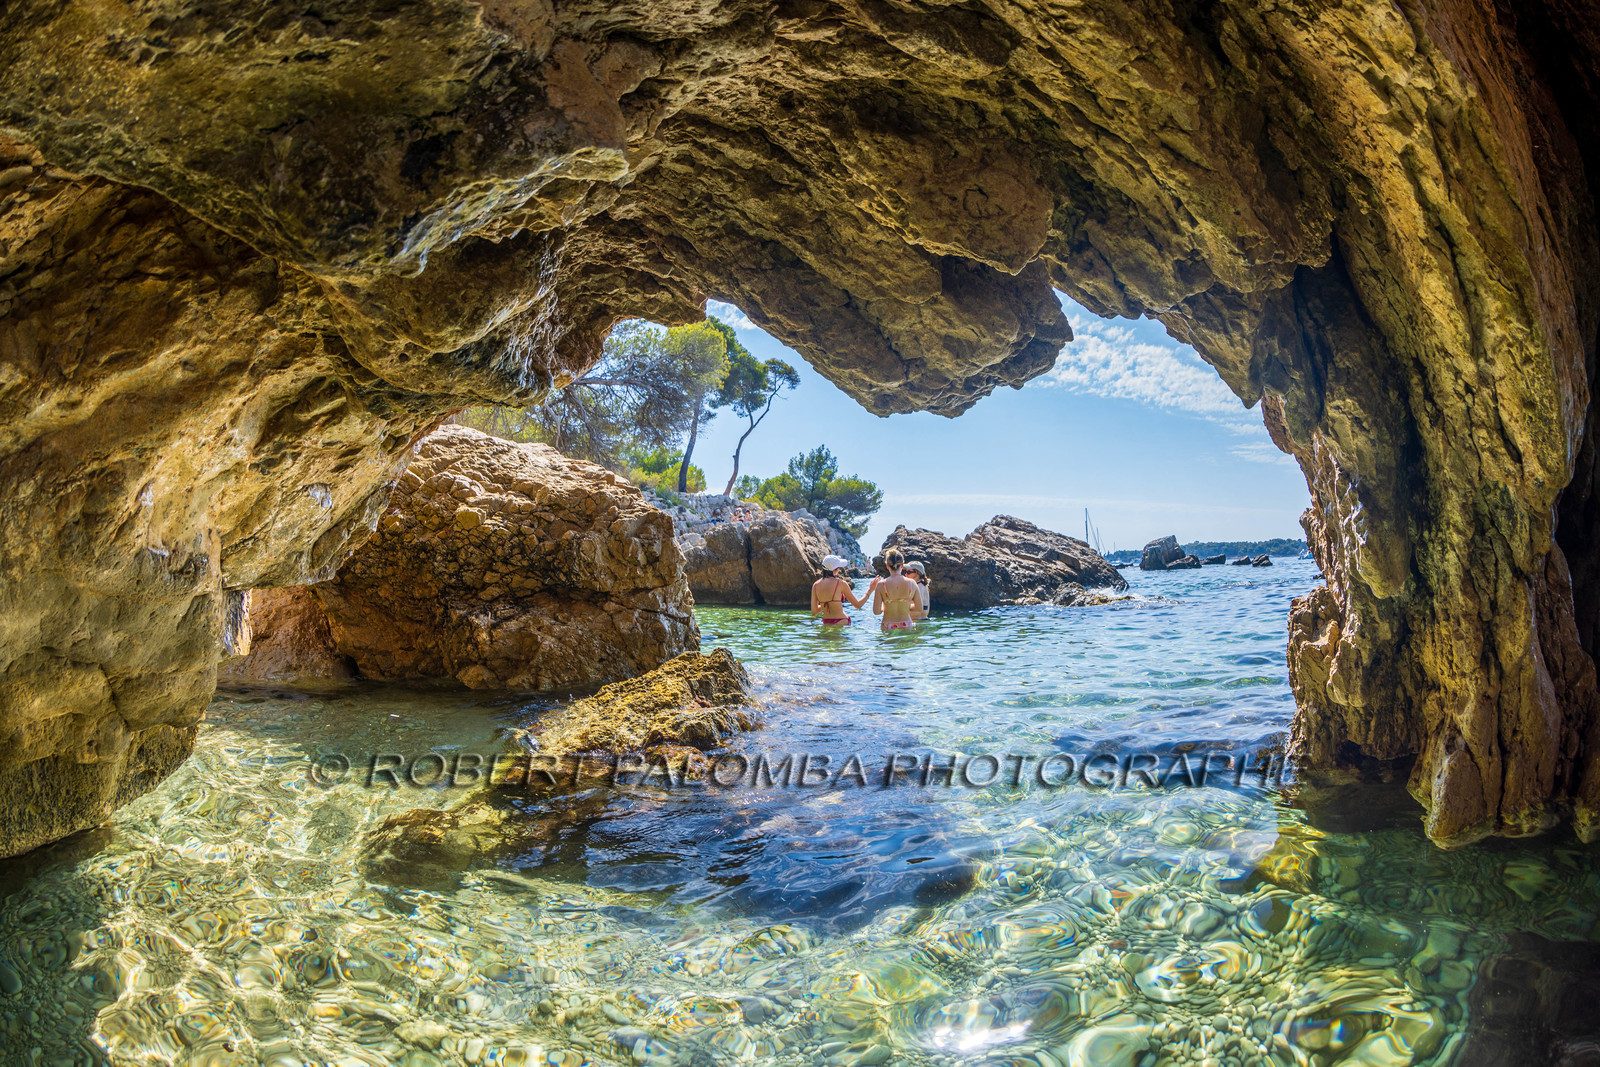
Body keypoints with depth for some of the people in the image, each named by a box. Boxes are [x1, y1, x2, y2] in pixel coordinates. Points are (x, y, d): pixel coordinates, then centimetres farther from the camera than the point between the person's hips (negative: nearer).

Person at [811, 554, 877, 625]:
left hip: (826, 624, 5)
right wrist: (870, 589, 8)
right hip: (841, 622, -5)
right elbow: (858, 605, -1)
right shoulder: (841, 584, -10)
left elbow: (814, 612, 4)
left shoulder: (815, 585, 2)